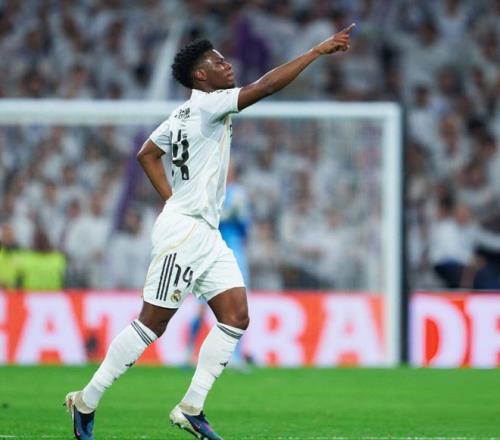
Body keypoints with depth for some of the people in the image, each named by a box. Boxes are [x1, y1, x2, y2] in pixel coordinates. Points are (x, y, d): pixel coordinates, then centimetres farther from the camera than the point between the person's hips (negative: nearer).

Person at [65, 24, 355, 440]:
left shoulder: (184, 114, 14)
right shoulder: (206, 105, -13)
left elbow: (147, 154, 26)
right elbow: (263, 87, -23)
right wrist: (318, 51, -21)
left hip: (207, 234, 10)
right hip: (183, 231, -10)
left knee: (236, 318, 0)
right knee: (152, 324, -6)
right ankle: (86, 402, 3)